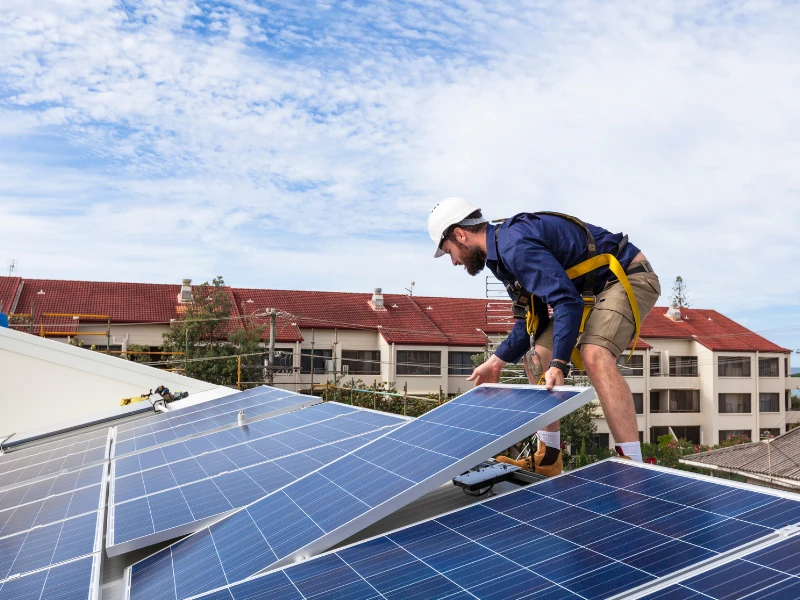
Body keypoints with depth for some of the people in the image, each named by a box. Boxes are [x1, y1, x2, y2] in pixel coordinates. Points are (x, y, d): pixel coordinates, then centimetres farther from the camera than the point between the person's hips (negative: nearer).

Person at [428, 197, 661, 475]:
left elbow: (568, 302, -33)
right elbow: (533, 318, 10)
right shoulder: (504, 250, 7)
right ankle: (548, 459, 12)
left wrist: (558, 365, -36)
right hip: (592, 289, 10)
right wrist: (497, 361, 6)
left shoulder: (515, 244, -26)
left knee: (595, 356, -33)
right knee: (536, 357, 6)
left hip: (628, 277, -10)